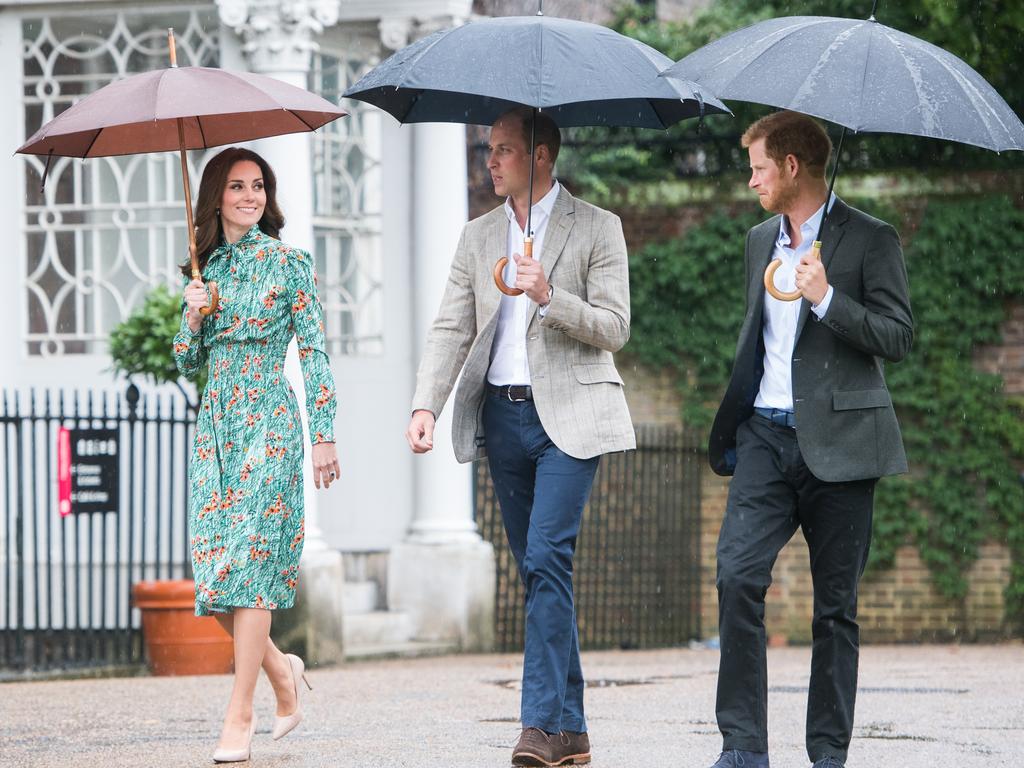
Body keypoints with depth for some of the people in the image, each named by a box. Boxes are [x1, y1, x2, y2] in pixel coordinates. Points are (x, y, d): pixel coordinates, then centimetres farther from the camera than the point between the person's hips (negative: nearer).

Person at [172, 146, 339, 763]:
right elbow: (188, 363, 16)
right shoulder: (206, 267, 13)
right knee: (212, 567, -1)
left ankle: (240, 716, -11)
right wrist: (194, 317, -4)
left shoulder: (289, 264, -1)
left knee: (248, 562, -12)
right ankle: (280, 668, 22)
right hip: (216, 424, 5)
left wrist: (324, 436, -7)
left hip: (269, 423, -5)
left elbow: (316, 354, -2)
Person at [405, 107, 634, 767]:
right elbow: (451, 330, 9)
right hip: (503, 415, 5)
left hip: (567, 415, -5)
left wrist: (549, 297, -19)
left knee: (547, 557, -17)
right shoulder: (479, 236, 15)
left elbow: (614, 328, -4)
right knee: (538, 569, 6)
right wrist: (426, 405, -6)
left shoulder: (597, 229, 1)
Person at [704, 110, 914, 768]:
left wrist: (827, 300, -19)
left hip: (837, 442, -4)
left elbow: (899, 337, -8)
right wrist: (731, 426, 23)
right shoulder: (761, 240, 17)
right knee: (738, 575, -13)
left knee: (836, 603, 1)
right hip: (767, 436, 4)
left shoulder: (870, 240, -2)